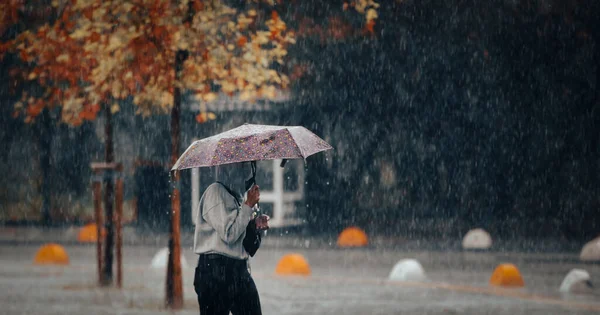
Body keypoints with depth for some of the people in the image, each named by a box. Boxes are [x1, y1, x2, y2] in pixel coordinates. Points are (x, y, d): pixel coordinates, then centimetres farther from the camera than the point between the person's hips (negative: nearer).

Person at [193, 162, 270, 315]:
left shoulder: (235, 196, 16)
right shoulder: (215, 192, -9)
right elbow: (229, 234, -18)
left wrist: (256, 225, 2)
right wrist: (249, 205, -10)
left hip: (239, 270, 8)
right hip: (216, 270, -8)